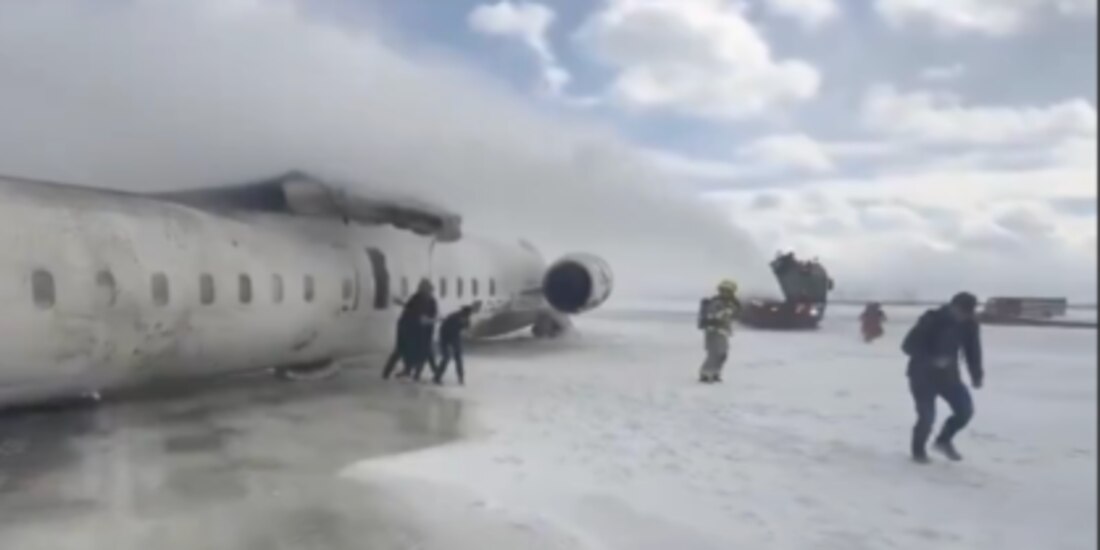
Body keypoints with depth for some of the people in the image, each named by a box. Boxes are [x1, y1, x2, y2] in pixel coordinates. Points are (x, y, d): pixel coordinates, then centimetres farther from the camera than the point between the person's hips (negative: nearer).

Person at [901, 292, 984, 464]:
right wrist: (932, 360, -35)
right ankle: (918, 449, 17)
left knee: (966, 410, -5)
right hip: (923, 375, -5)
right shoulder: (931, 320, -23)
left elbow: (973, 349, 5)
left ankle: (943, 440, 23)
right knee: (927, 417, -12)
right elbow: (908, 345, -24)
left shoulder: (969, 324, -7)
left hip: (948, 375, 5)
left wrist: (977, 375, -1)